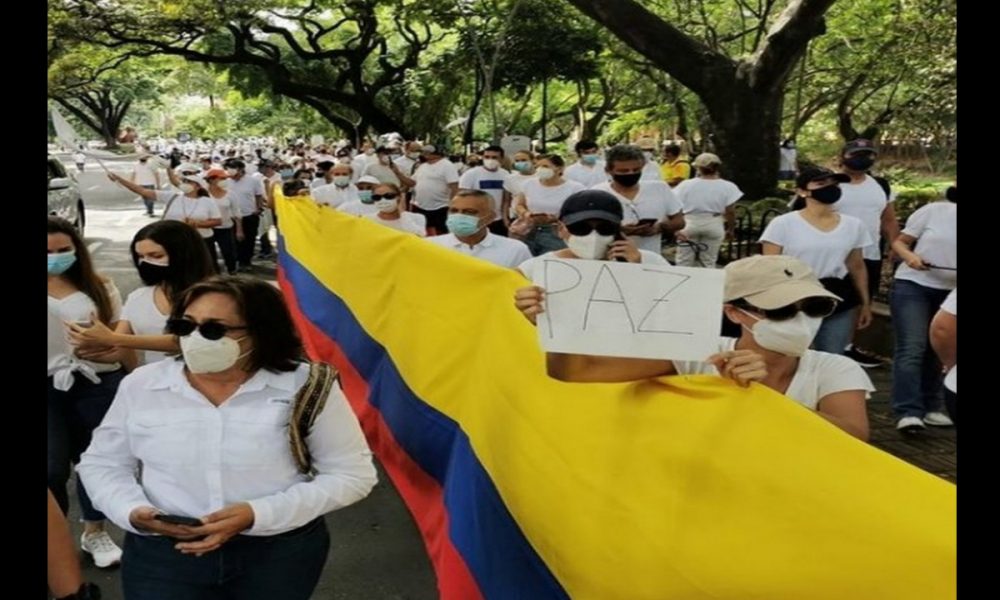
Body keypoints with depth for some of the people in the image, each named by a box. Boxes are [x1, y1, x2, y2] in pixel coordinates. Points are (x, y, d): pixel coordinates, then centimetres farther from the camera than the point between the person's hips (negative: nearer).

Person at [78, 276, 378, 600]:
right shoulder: (142, 385, -1)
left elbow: (352, 474, -8)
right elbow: (101, 463, 11)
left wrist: (258, 515, -18)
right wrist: (132, 512, -11)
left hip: (280, 551, -1)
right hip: (162, 552, 2)